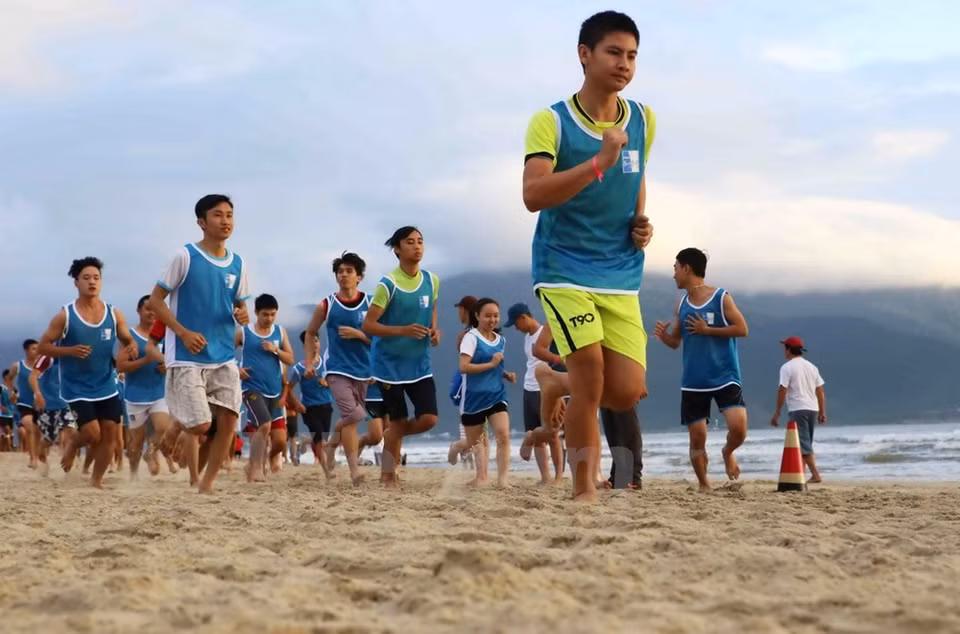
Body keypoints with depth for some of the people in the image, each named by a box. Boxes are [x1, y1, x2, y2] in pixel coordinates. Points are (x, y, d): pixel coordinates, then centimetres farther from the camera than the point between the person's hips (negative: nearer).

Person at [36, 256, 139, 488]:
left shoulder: (113, 314, 1)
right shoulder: (65, 315, -9)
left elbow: (129, 341, 12)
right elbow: (42, 347, -6)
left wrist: (132, 349, -13)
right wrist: (70, 351, -22)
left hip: (106, 387, 4)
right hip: (77, 388, -4)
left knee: (110, 434, 0)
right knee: (92, 433, -14)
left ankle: (96, 481, 16)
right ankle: (73, 447, 22)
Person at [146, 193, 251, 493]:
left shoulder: (237, 264, 8)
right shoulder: (186, 256, -7)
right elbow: (155, 300, -5)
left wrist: (243, 315, -6)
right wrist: (184, 333, -16)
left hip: (224, 358, 5)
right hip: (187, 358, -5)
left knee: (228, 420, -3)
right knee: (201, 424, -13)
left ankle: (207, 482, 11)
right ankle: (177, 423, 19)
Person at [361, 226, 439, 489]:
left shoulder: (431, 281, 1)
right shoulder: (388, 284, -14)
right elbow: (368, 325, -14)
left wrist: (434, 330, 0)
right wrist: (403, 331, -25)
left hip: (420, 363, 4)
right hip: (390, 364, -4)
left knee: (429, 418, -5)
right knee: (398, 420, 1)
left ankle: (393, 436, 26)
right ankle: (388, 476, 18)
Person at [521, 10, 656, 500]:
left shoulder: (643, 121, 7)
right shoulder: (550, 122, -9)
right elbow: (533, 195, -22)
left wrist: (641, 221, 7)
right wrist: (599, 163, -30)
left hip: (621, 276, 5)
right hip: (564, 270, -4)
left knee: (626, 392, -3)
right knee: (590, 374, -14)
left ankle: (573, 395, 31)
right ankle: (584, 489, 1)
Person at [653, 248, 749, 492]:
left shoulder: (721, 298, -5)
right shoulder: (681, 305, 10)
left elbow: (742, 329, -8)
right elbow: (676, 342, 15)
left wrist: (707, 330, -13)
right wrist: (663, 335, -7)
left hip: (725, 378, -4)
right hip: (693, 382, 4)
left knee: (738, 428, -19)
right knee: (697, 438, 2)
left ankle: (728, 452, 13)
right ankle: (704, 486, 17)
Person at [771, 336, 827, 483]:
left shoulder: (787, 367, -6)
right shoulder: (811, 366, 15)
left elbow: (782, 391, -11)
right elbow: (820, 391, 13)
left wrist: (777, 413, -6)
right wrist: (822, 412, 17)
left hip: (797, 409, -7)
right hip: (813, 409, 7)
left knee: (804, 444, -9)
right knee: (805, 444, 16)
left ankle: (815, 475, -19)